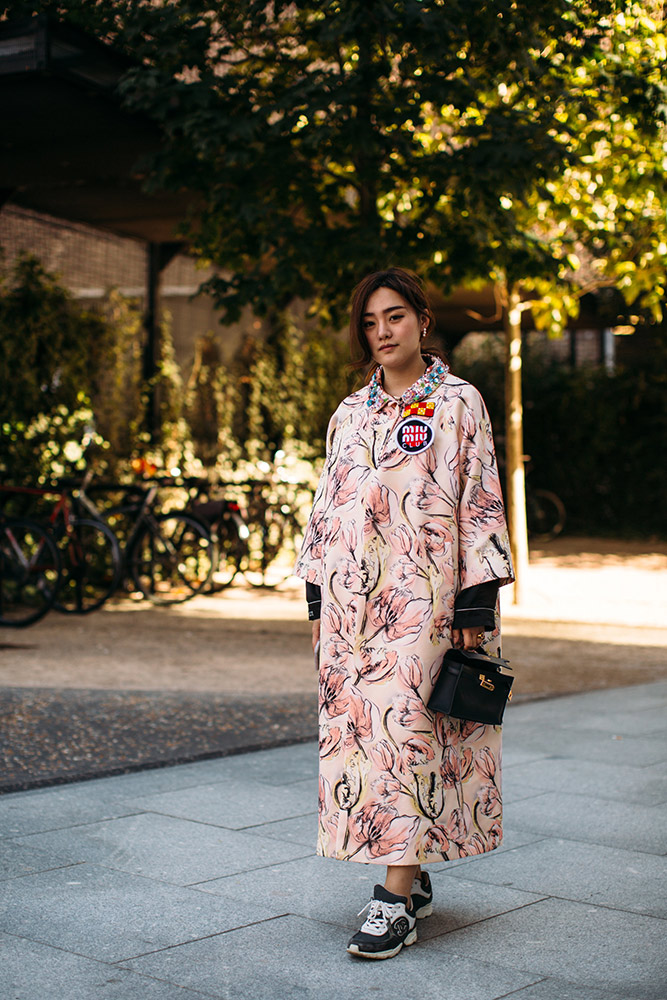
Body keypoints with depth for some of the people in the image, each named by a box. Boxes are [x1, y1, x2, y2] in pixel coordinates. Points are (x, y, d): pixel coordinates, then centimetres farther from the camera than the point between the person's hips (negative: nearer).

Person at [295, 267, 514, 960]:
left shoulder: (459, 403, 1)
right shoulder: (349, 415, 15)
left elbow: (480, 500, -3)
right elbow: (327, 506, 16)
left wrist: (476, 602, -9)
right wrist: (319, 597, 11)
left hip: (423, 594, -5)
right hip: (354, 598, 5)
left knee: (408, 725, -10)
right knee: (361, 727, 4)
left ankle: (397, 898, -6)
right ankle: (414, 881, 17)